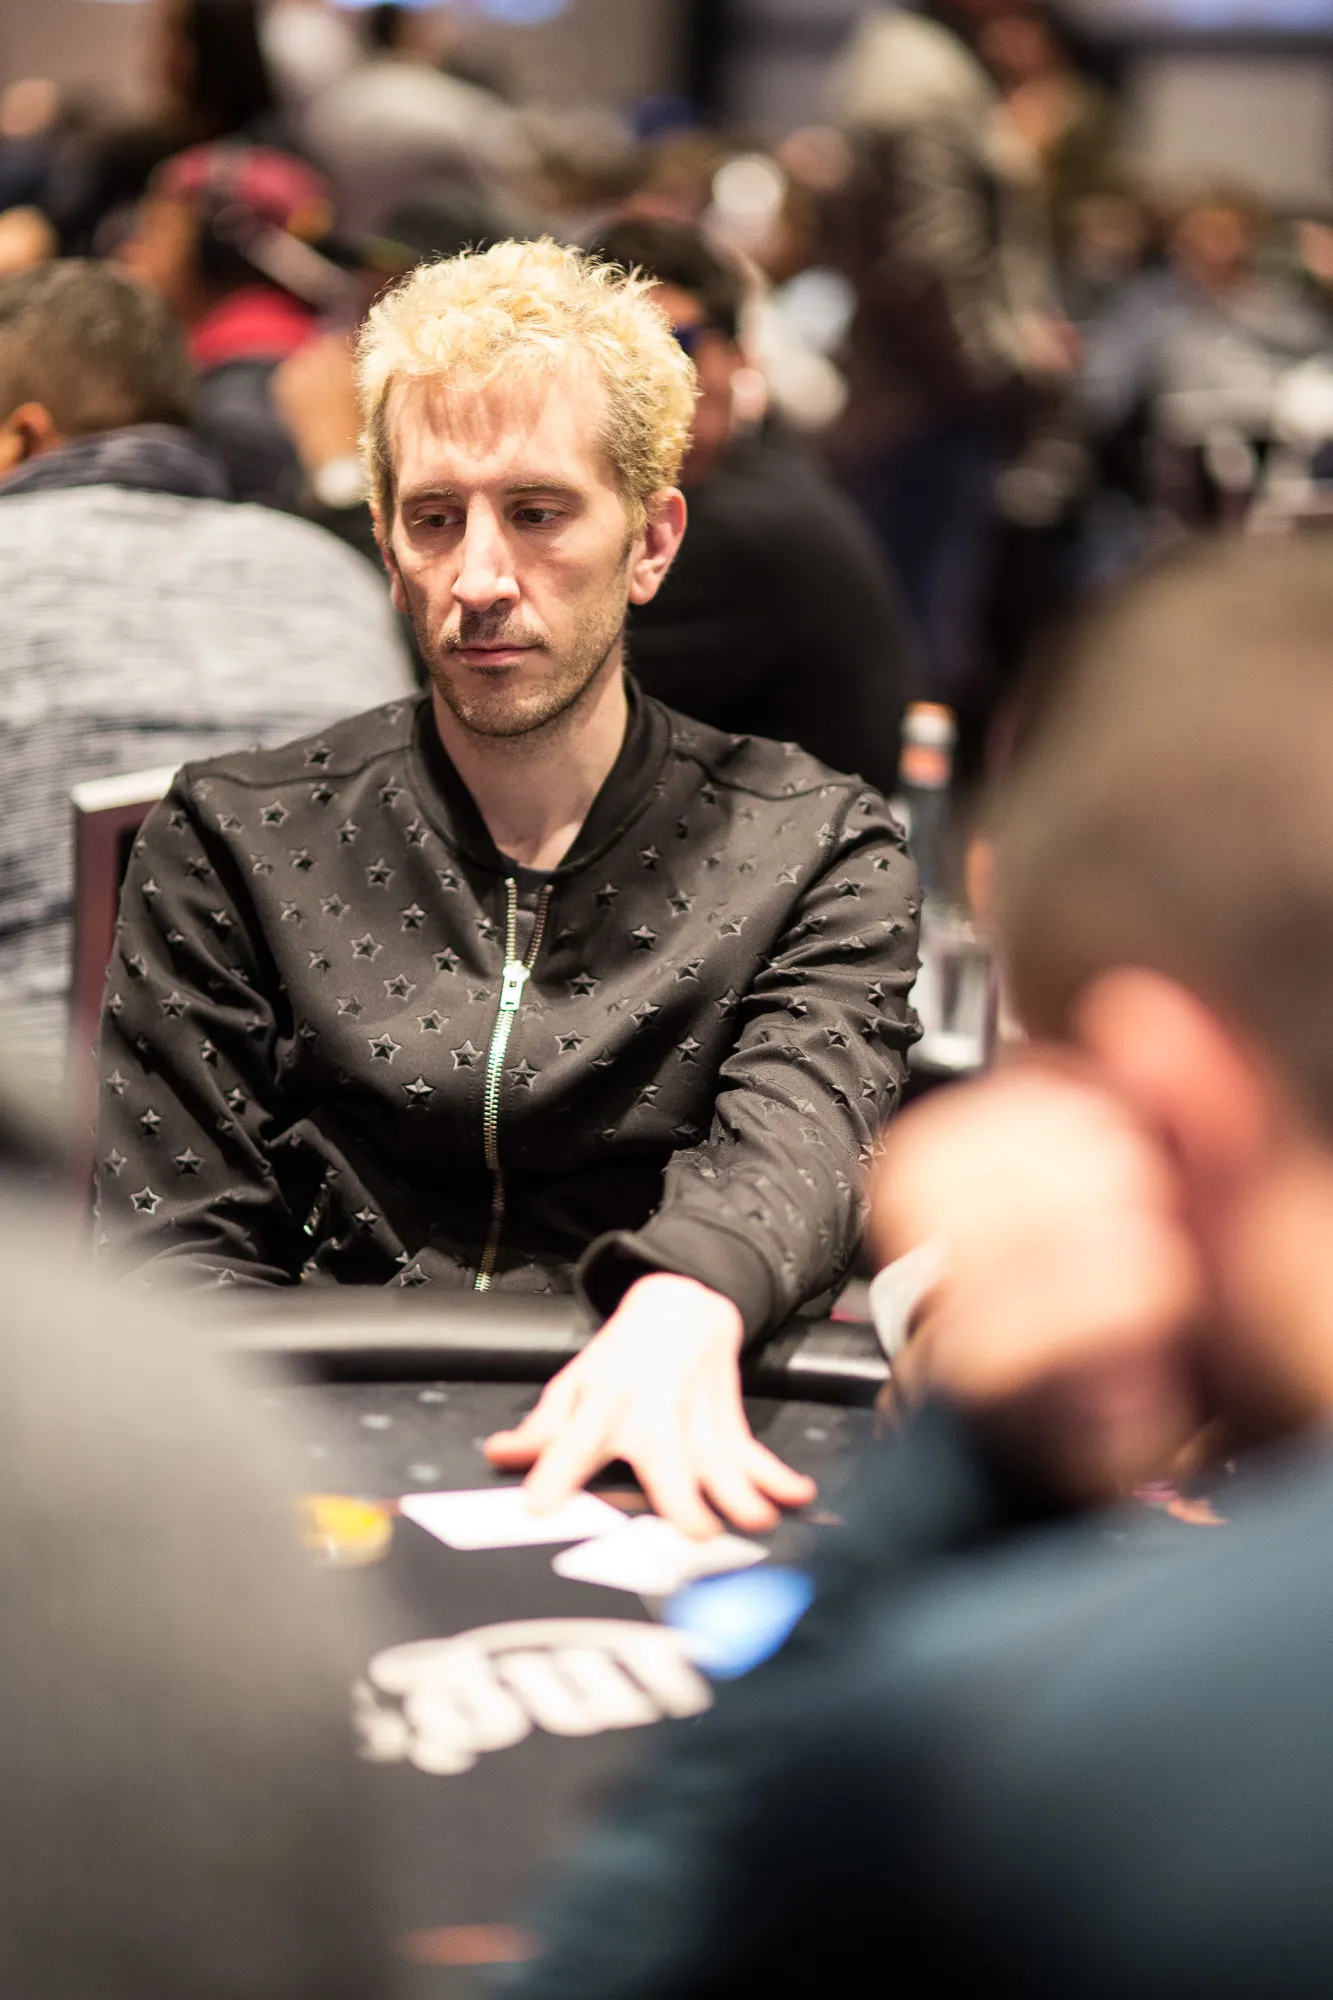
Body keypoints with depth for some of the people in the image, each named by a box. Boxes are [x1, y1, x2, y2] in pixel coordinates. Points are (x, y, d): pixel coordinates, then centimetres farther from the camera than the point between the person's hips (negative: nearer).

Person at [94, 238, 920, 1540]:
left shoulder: (816, 853, 7)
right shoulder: (235, 844, 11)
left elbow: (794, 1140, -11)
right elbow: (179, 1236, 6)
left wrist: (684, 1310, -36)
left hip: (660, 1482, 0)